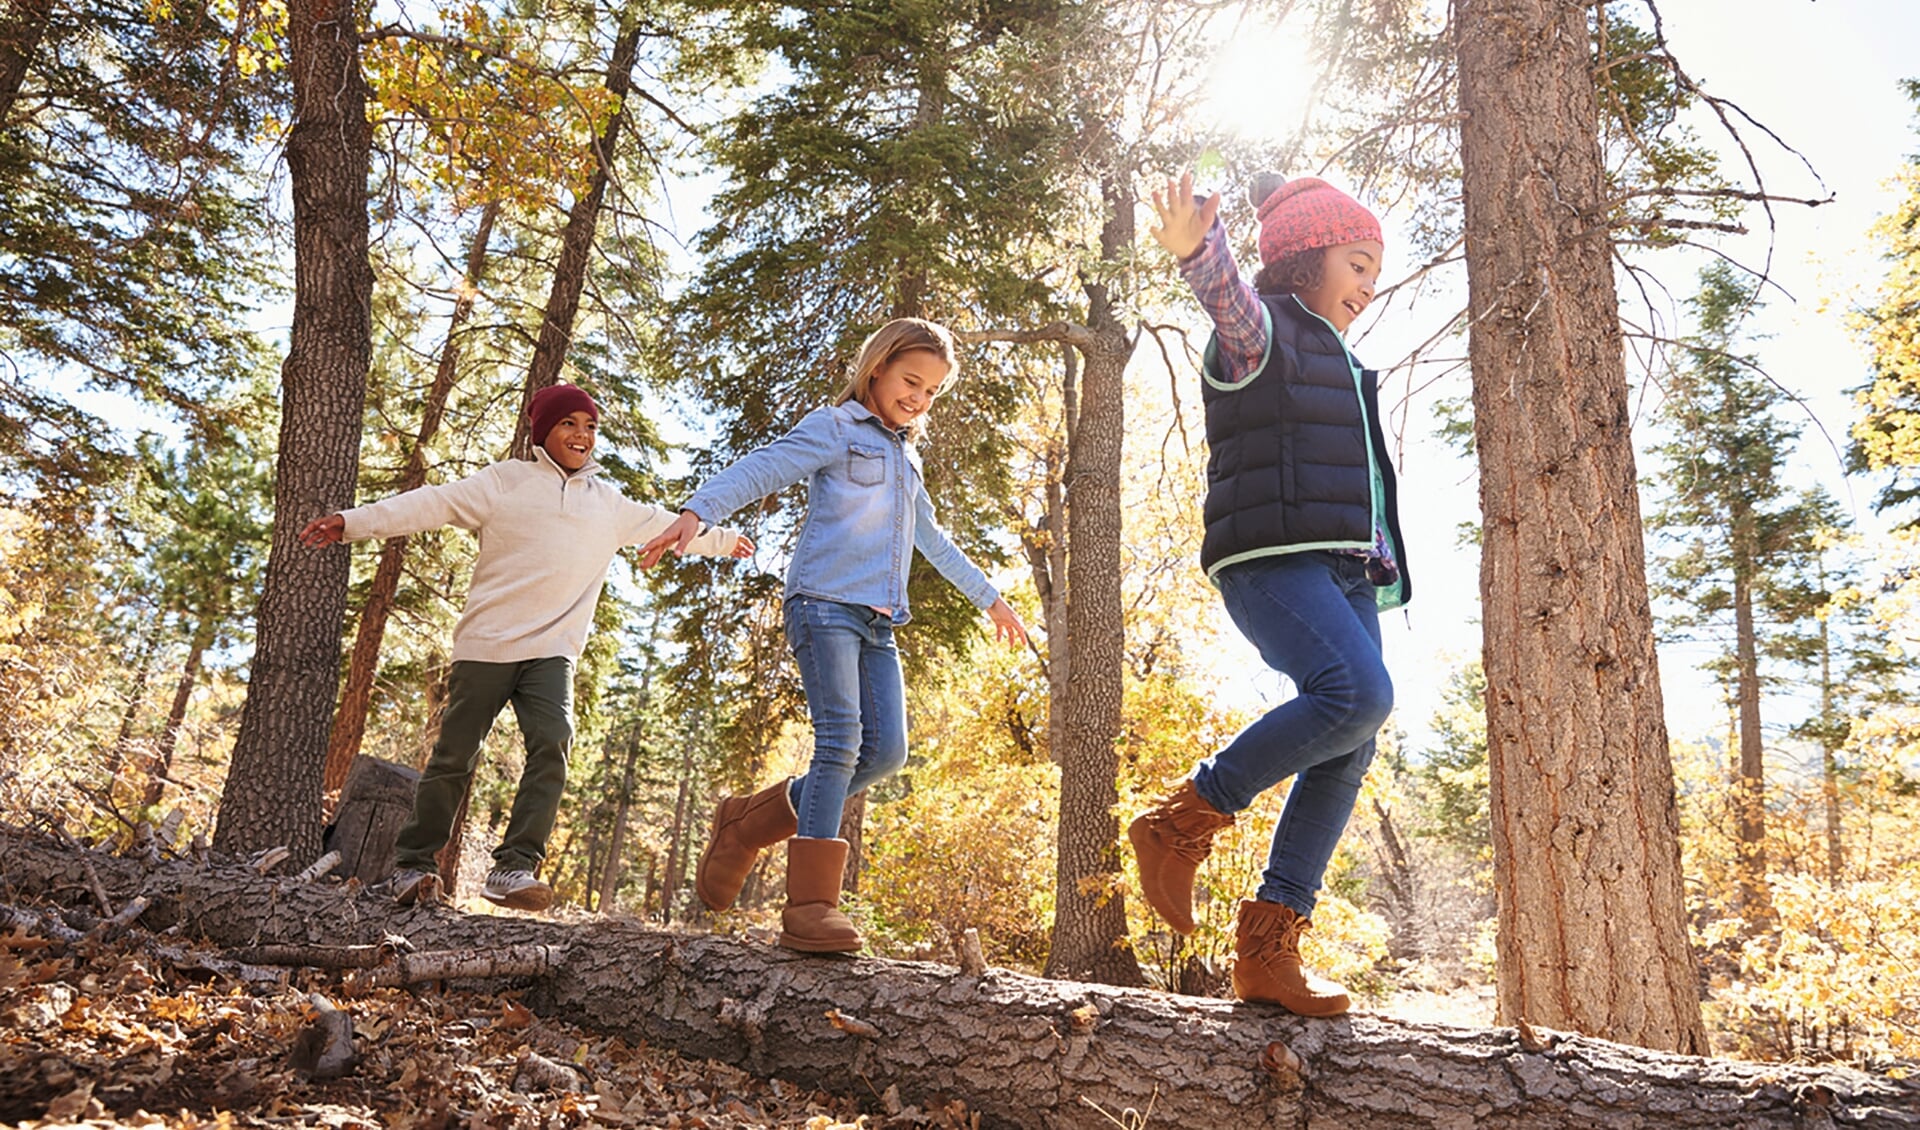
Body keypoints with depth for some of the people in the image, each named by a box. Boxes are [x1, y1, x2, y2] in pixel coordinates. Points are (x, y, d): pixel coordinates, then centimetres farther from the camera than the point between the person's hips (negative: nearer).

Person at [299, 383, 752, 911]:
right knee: (454, 757, 2)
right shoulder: (505, 480, 5)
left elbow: (665, 524, 30)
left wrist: (723, 540, 40)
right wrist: (354, 522, -12)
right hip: (485, 645, -2)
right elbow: (433, 505, -3)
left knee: (552, 744, -19)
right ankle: (412, 866, 18)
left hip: (552, 651, 3)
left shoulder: (610, 503, 17)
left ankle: (514, 868, -18)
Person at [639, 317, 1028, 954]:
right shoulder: (835, 428, 5)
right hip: (825, 602, -7)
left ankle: (745, 824, 10)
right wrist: (696, 513, -29)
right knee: (840, 739, -18)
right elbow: (761, 469, -11)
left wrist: (990, 598, 45)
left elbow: (933, 541, 39)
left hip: (877, 622, 7)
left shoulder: (906, 458, 27)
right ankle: (810, 903, -16)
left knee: (885, 751, -4)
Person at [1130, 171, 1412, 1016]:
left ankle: (1267, 946, 0)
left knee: (1347, 754, -3)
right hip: (1272, 559, -9)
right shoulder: (1258, 329, 3)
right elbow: (1228, 295, -22)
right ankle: (1182, 822, -15)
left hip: (1345, 571, 9)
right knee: (1357, 693, -29)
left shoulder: (1336, 363, 30)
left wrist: (1380, 567, 31)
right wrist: (1196, 247, -44)